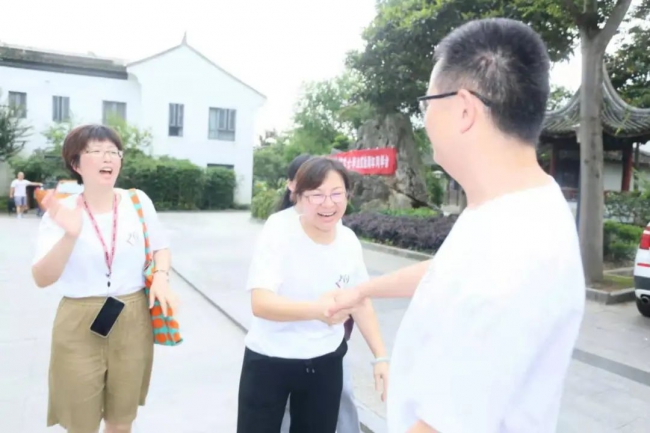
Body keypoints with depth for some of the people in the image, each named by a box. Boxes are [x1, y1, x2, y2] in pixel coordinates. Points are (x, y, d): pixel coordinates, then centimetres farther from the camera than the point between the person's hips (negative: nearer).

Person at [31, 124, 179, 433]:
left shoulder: (138, 201, -3)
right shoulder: (61, 210, -7)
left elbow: (161, 247, 10)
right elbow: (42, 279, -13)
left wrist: (161, 276, -10)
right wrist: (70, 235, -29)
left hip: (133, 322, 2)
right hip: (80, 326, -1)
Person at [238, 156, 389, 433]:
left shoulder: (349, 240, -6)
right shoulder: (278, 231, -20)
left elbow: (361, 301, 6)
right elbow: (260, 303, -30)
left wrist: (381, 357, -1)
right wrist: (317, 309, -47)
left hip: (326, 361, 4)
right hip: (269, 360, -4)